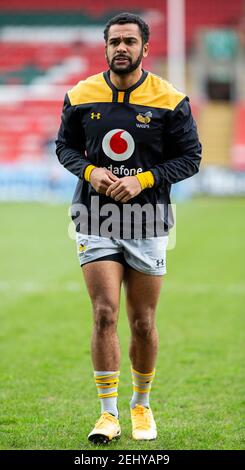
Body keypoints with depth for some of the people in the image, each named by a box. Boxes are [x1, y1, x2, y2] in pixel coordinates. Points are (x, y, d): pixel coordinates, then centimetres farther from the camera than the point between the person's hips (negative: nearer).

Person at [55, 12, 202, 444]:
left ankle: (141, 405, 27)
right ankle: (108, 413, -3)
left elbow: (190, 157, -1)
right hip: (96, 219, 0)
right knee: (105, 314, -11)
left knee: (143, 323, 6)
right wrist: (90, 171, -9)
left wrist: (145, 180, -14)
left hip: (148, 222, 0)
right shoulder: (81, 96, 2)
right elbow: (65, 145, 12)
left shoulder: (170, 101, -4)